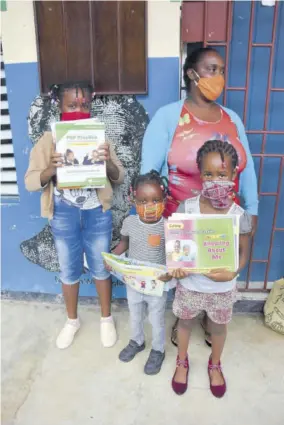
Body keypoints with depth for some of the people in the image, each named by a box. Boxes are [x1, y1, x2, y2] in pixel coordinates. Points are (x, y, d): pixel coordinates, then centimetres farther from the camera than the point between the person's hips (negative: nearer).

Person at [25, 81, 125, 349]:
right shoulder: (48, 141, -3)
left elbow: (119, 178, -3)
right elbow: (30, 183, -7)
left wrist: (108, 162, -25)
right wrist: (50, 170, -27)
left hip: (97, 213, 0)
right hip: (64, 215, 0)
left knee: (100, 267, 13)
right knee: (69, 270, 16)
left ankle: (106, 318, 36)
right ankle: (71, 320, 39)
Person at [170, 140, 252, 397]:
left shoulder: (239, 215, -16)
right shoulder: (187, 207, -16)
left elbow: (244, 253, -6)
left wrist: (231, 273, -24)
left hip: (222, 287, 0)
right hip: (189, 283, 0)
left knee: (218, 327, 24)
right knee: (185, 322, 23)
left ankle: (215, 365, 54)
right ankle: (182, 362, 52)